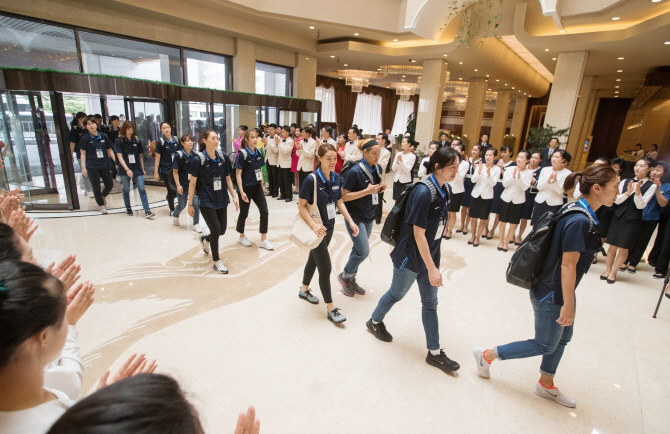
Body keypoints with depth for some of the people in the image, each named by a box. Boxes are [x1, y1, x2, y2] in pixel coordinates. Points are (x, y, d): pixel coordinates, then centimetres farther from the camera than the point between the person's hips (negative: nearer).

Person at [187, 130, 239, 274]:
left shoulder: (223, 156, 0)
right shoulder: (198, 159, -11)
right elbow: (192, 183, -6)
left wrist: (234, 196, 4)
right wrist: (190, 204, -5)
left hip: (221, 200, 5)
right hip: (206, 201, -5)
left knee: (222, 230, 10)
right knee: (216, 229, -6)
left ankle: (205, 239, 46)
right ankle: (216, 262, 14)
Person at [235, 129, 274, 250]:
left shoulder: (258, 153, 4)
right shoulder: (242, 154, -13)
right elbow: (238, 174, -14)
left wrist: (262, 185, 14)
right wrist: (241, 191, -19)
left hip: (257, 187, 5)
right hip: (246, 188, -5)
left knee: (264, 212, -2)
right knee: (244, 213, 11)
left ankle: (263, 240, 8)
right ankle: (242, 237, 33)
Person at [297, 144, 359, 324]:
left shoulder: (336, 177, -1)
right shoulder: (312, 179, -20)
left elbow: (339, 202, 8)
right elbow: (301, 205, -17)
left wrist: (351, 221, 1)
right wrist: (313, 225, -29)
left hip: (329, 227, 7)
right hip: (316, 229, -6)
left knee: (314, 259, 23)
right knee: (325, 268, -2)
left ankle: (304, 290, 46)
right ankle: (331, 309, 12)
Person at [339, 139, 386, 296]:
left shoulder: (378, 169, 4)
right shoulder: (355, 171, -19)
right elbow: (343, 196, -18)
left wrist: (381, 187, -5)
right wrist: (367, 191, -25)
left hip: (369, 216, 7)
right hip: (355, 217, -7)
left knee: (358, 249, 14)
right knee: (363, 251, -9)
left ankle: (351, 280, 31)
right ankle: (344, 276, 16)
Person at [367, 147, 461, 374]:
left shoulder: (443, 189, 2)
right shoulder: (423, 192, -24)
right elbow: (418, 233, -24)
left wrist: (433, 263, 15)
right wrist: (432, 268, -21)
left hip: (428, 255, 8)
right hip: (410, 257, -7)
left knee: (430, 303, 14)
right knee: (397, 293, 14)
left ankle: (434, 352, 27)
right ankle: (375, 321, 43)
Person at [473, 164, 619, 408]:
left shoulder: (582, 216, 5)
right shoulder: (579, 221, -26)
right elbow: (568, 265, -25)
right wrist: (568, 305, -20)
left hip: (558, 290, 10)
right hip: (551, 295, -10)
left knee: (563, 337, 22)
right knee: (545, 345, 6)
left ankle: (546, 385, 41)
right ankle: (486, 355, 17)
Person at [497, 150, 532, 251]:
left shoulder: (529, 172, -2)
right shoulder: (509, 169, 0)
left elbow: (525, 187, -12)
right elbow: (504, 183, -7)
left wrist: (519, 177, -25)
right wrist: (513, 176, -21)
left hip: (518, 200, 0)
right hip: (506, 198, 1)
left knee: (513, 224, 6)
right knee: (502, 222, 6)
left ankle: (506, 242, 21)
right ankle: (501, 241, 22)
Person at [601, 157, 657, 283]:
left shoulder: (651, 186, -2)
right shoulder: (625, 182, 4)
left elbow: (640, 205, -10)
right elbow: (617, 200, -2)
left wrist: (637, 191, -24)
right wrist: (628, 192, -18)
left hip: (633, 220, -2)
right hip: (618, 217, 2)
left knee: (623, 248, 3)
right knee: (612, 245, 5)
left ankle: (613, 272, 16)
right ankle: (608, 269, 19)